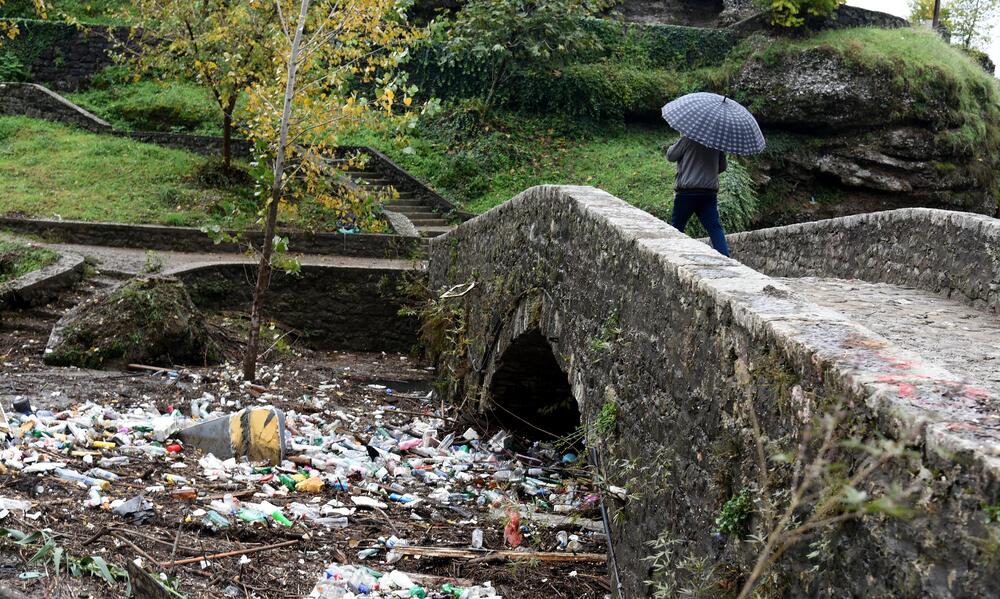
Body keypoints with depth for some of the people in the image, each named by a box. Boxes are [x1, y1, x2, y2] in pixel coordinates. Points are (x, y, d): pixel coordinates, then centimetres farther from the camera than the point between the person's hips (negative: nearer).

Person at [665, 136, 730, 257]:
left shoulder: (688, 139, -8)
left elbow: (670, 156, 2)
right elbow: (722, 167, 18)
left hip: (687, 191, -4)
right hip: (710, 191, 4)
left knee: (676, 226, 10)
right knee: (714, 227, 0)